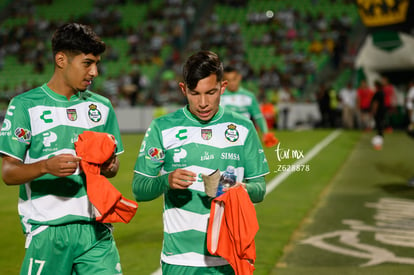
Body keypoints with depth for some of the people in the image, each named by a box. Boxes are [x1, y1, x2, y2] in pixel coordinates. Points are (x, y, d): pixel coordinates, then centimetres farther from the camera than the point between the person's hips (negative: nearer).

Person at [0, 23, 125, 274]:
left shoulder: (102, 107, 12)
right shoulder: (25, 105, -1)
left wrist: (108, 166, -6)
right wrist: (47, 166, -24)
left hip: (96, 229, 3)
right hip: (47, 232, -3)